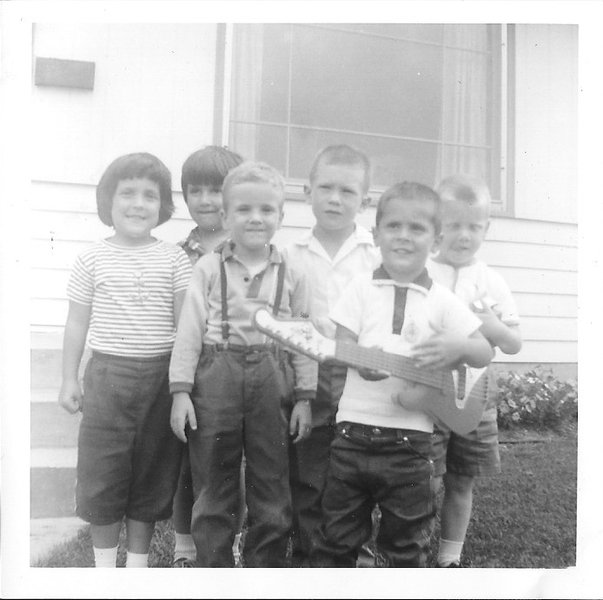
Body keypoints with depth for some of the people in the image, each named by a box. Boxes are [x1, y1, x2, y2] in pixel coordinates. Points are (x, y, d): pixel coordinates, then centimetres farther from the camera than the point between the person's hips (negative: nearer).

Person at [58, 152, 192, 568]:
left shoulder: (174, 259, 0)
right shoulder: (94, 259, 1)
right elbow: (78, 323, 6)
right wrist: (69, 378, 6)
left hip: (161, 377, 0)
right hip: (108, 374, 0)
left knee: (152, 475, 12)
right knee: (102, 474, 9)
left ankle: (138, 562, 31)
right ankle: (104, 564, 29)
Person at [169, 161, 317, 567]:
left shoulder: (292, 275, 3)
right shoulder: (209, 268, 1)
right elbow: (189, 331, 0)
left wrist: (305, 396, 1)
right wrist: (181, 391, -5)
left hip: (272, 381, 1)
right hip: (217, 379, 0)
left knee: (272, 486, 11)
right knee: (212, 489, 11)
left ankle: (264, 570, 29)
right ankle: (212, 568, 28)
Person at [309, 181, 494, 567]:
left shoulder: (443, 301, 3)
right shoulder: (362, 288, 5)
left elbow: (486, 353, 3)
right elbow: (343, 342, 0)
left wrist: (457, 346, -18)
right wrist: (360, 360, -22)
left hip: (410, 436, 0)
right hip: (355, 425, 1)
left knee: (407, 543, 14)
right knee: (337, 536, 13)